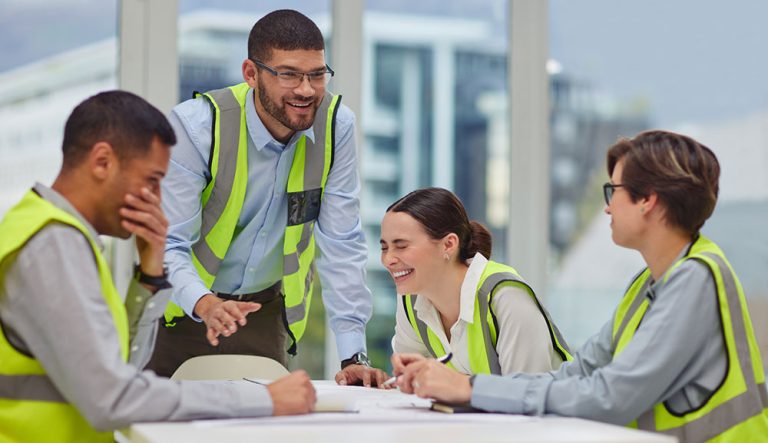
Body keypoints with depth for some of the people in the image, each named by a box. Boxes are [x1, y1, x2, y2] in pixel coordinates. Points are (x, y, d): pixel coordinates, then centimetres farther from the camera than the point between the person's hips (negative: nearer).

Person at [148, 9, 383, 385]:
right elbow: (167, 246, -25)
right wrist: (206, 305, -46)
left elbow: (341, 244, -12)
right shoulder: (196, 126, -22)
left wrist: (353, 356, -18)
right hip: (182, 310, -2)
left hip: (265, 309, 3)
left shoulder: (335, 125, -13)